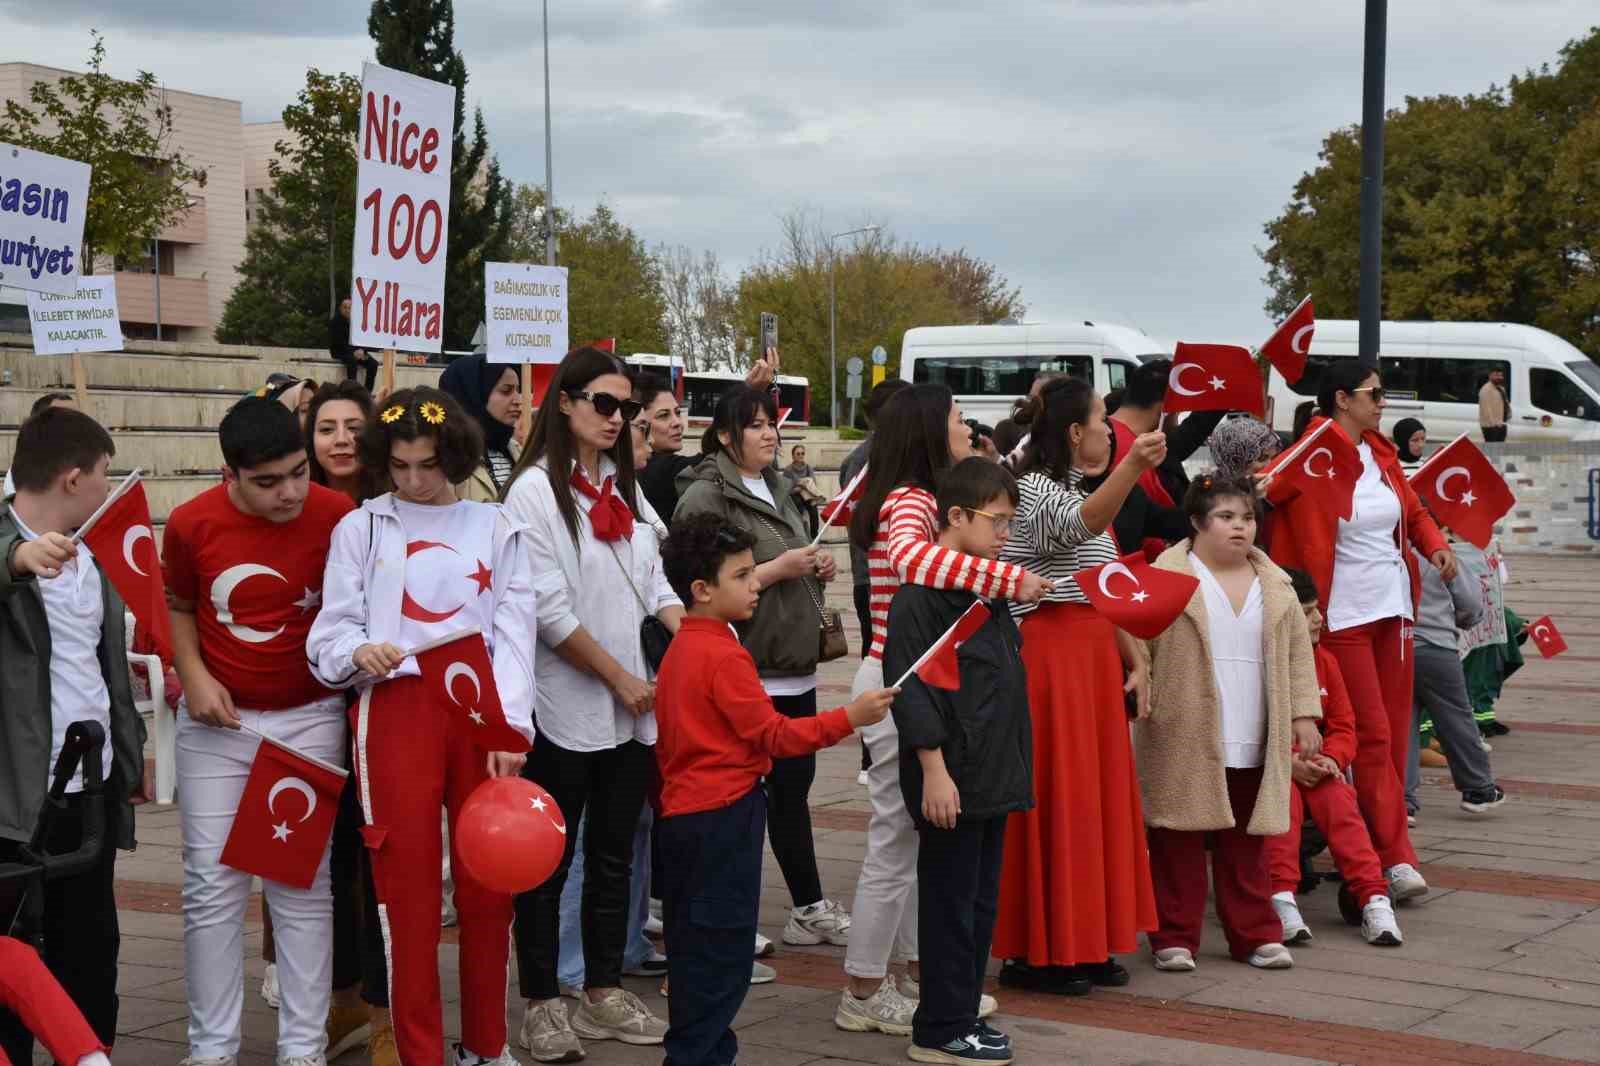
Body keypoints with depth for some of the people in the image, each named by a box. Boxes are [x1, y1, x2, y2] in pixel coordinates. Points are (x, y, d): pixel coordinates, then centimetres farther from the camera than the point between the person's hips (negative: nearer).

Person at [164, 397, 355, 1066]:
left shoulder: (336, 515, -13)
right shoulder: (191, 523, -8)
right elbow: (179, 606, 9)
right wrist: (193, 673, -6)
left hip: (309, 719, -1)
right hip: (216, 721, 1)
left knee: (304, 885, 5)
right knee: (213, 888, 4)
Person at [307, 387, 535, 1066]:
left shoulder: (496, 529, 11)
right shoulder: (360, 527, 8)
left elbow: (514, 635, 5)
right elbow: (331, 632, 4)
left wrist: (511, 728, -7)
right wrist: (359, 652, -19)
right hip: (396, 710, -1)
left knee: (488, 880, 5)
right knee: (406, 882, -2)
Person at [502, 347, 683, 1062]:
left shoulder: (625, 486, 12)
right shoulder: (535, 489, -10)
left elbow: (653, 582, 11)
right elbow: (548, 609, -15)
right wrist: (618, 678, -13)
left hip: (633, 706, 7)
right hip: (566, 707, -7)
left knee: (614, 855, 13)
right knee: (548, 861, 3)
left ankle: (604, 996, 23)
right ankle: (541, 1006, 12)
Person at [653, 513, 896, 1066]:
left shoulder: (679, 649, 12)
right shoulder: (724, 655, -18)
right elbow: (772, 734, -18)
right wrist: (849, 717, -18)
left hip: (681, 811, 10)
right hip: (724, 815, -10)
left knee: (694, 946, 15)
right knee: (721, 950, -3)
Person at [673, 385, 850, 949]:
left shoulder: (775, 488, 15)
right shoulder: (705, 496, -13)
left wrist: (818, 568, 6)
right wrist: (777, 569, -20)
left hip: (794, 668, 9)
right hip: (747, 671, -9)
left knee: (794, 785, 16)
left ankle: (810, 908, 27)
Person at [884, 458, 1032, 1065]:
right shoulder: (922, 594, -14)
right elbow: (911, 686, -18)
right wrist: (934, 770, -21)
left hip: (993, 778, 9)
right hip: (953, 780, -9)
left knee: (981, 902, 14)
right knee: (951, 905, -1)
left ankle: (961, 1014, 24)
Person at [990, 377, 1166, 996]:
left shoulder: (1080, 487, 20)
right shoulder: (1032, 487, -11)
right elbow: (1079, 524, -34)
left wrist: (1134, 660, 15)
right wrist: (1131, 467, -49)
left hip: (1093, 655, 10)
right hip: (1046, 656, -10)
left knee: (1094, 797, 12)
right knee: (1051, 798, -7)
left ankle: (1084, 941, 20)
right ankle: (1033, 952, 0)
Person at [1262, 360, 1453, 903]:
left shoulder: (1381, 453, 12)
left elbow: (1413, 511, 21)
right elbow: (1311, 547, -14)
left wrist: (1436, 546, 5)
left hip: (1393, 606, 7)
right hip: (1344, 617, -7)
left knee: (1395, 731, 8)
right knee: (1372, 735, -7)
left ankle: (1383, 843, 16)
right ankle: (1395, 858, -5)